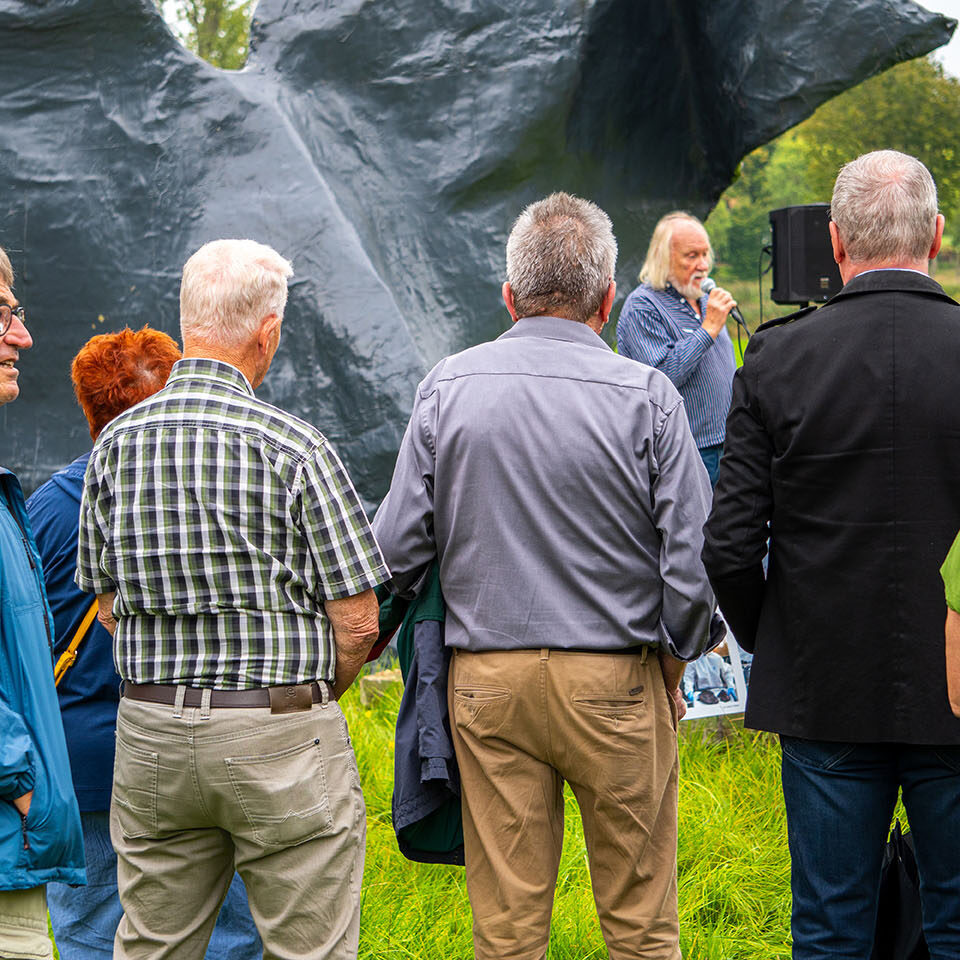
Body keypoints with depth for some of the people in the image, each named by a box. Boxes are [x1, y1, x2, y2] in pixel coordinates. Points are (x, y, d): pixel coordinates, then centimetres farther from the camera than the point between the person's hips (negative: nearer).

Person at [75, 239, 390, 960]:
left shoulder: (116, 442, 3)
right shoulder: (293, 446, -11)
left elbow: (110, 604, 11)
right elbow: (357, 623, -9)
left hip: (150, 736, 5)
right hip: (282, 739, -5)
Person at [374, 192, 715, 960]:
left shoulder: (447, 388, -1)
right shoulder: (645, 397, -8)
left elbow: (397, 549, 0)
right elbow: (694, 558, -7)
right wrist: (672, 667, 8)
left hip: (485, 682, 2)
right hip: (614, 679, -2)